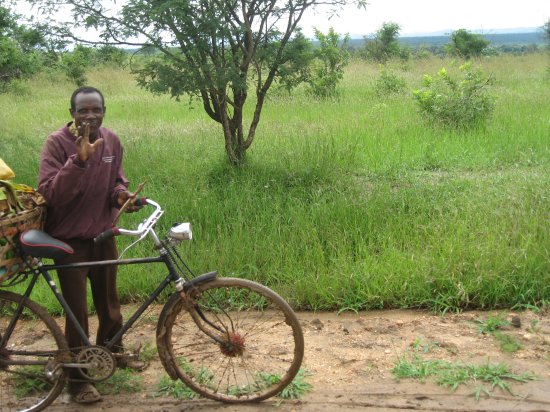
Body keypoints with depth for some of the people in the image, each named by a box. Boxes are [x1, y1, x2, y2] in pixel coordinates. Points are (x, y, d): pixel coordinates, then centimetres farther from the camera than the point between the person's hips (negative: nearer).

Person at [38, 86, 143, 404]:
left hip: (103, 235, 5)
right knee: (78, 310, 1)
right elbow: (50, 193, -26)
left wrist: (122, 194, -11)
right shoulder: (57, 143, -17)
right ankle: (77, 377, 18)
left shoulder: (112, 141, -2)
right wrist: (79, 159, -37)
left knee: (109, 301, 18)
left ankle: (112, 349, 44)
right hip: (69, 240, -4)